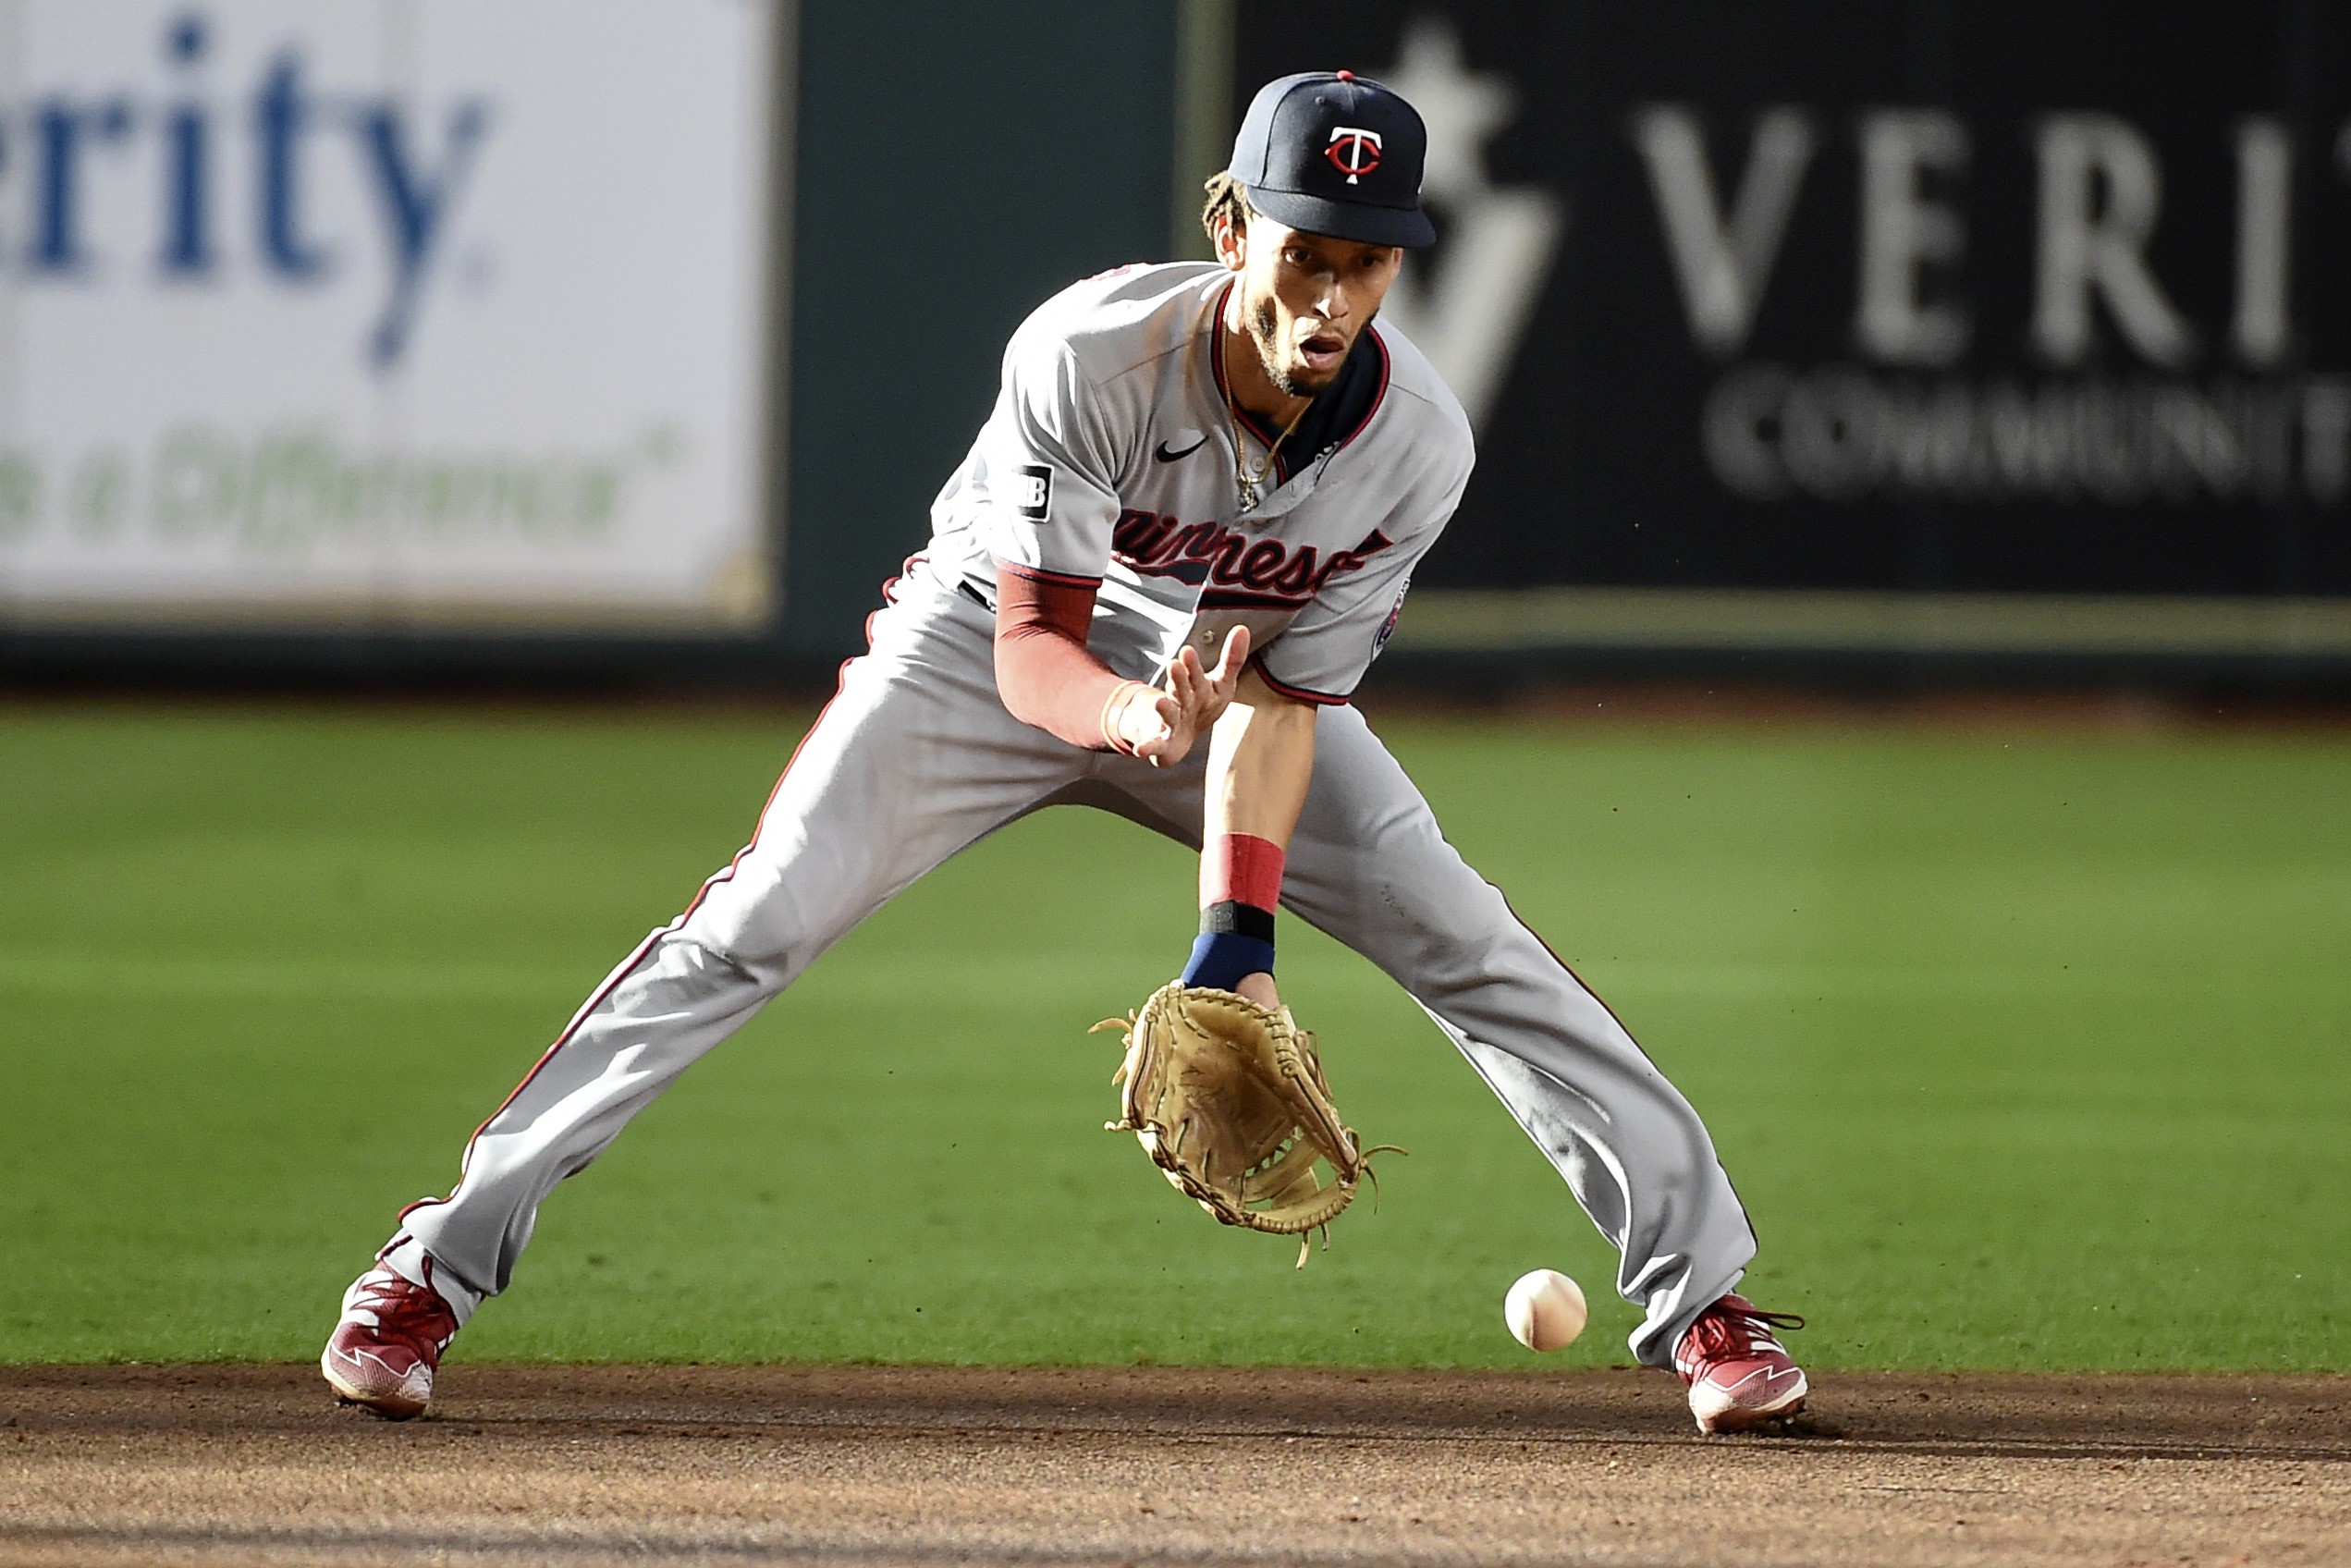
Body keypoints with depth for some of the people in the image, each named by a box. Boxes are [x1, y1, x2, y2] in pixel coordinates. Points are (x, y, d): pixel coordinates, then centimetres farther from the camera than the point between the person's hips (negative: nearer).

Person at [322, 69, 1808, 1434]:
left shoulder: (1420, 444, -26)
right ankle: (435, 1268, -9)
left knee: (1465, 943, -10)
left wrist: (1240, 936, -28)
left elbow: (1284, 700, -20)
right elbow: (1033, 651, -32)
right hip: (995, 647, -2)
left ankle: (1701, 1291, 2)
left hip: (1240, 672, 3)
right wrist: (1132, 718, -55)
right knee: (754, 927, -15)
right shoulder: (1088, 358, -35)